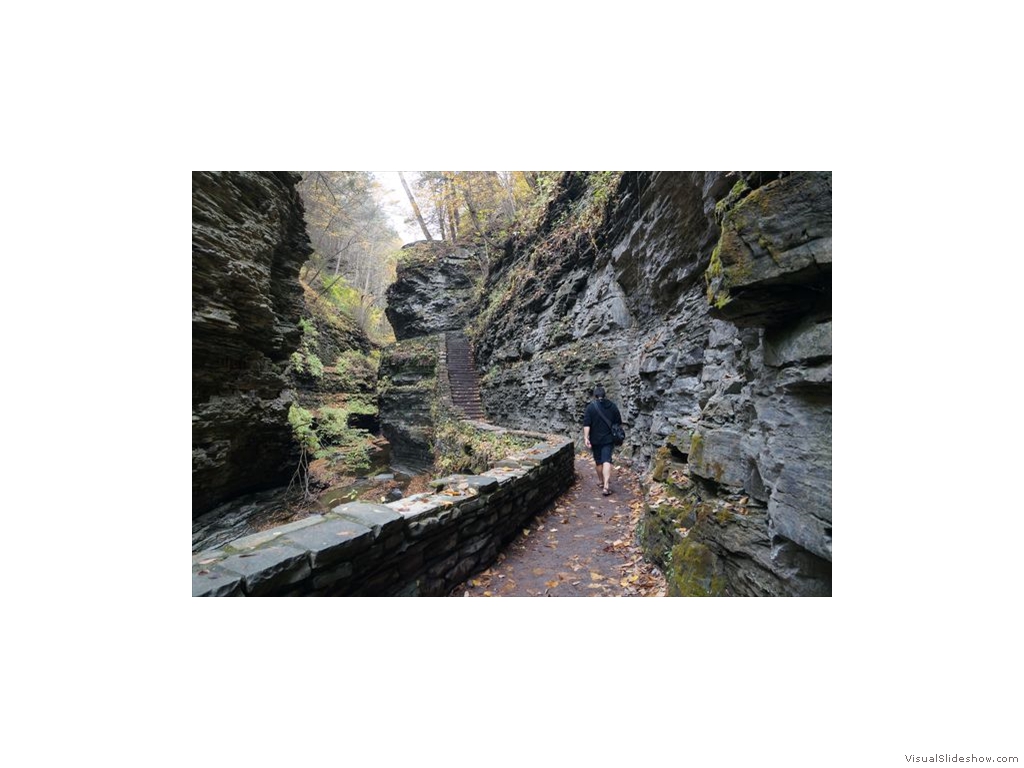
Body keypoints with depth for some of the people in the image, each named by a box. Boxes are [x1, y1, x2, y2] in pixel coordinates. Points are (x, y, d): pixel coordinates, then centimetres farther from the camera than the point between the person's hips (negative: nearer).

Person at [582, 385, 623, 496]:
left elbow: (586, 424, -14)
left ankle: (601, 481, 30)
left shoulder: (590, 407, -6)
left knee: (598, 460, 14)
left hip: (595, 439, -1)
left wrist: (586, 438, -15)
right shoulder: (612, 406, 3)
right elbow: (619, 422, 8)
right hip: (608, 438, 1)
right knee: (607, 460, -4)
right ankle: (606, 485, -15)